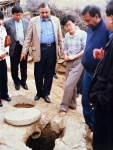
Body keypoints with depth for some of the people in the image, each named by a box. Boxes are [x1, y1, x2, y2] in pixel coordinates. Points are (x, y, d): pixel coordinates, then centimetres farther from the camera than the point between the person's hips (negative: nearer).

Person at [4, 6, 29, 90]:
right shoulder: (7, 22, -7)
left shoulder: (26, 22, 2)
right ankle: (16, 82, 30)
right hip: (14, 47, -2)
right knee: (14, 66, 10)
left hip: (24, 46, 2)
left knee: (24, 66, 13)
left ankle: (23, 82, 31)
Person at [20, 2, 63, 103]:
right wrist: (24, 51, -1)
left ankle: (46, 93, 24)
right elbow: (28, 37, 1)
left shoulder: (56, 20, 7)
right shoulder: (34, 21, 1)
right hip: (40, 49, -1)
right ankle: (39, 92, 27)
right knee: (38, 73, 7)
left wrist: (61, 49, 11)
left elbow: (59, 36, 12)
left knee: (49, 73, 9)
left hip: (52, 49, 2)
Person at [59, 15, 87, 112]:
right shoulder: (67, 35, 7)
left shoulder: (82, 34, -11)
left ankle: (64, 106, 6)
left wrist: (73, 57, -13)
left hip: (78, 62, -6)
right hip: (69, 62, 6)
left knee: (69, 84, -8)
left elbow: (85, 49, -14)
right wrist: (65, 56, -3)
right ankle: (72, 104, 27)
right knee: (72, 84, 14)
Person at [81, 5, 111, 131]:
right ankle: (90, 125, 34)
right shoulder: (90, 29, 8)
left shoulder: (107, 29, -17)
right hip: (87, 71, 8)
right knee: (85, 100, 16)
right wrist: (85, 60, 14)